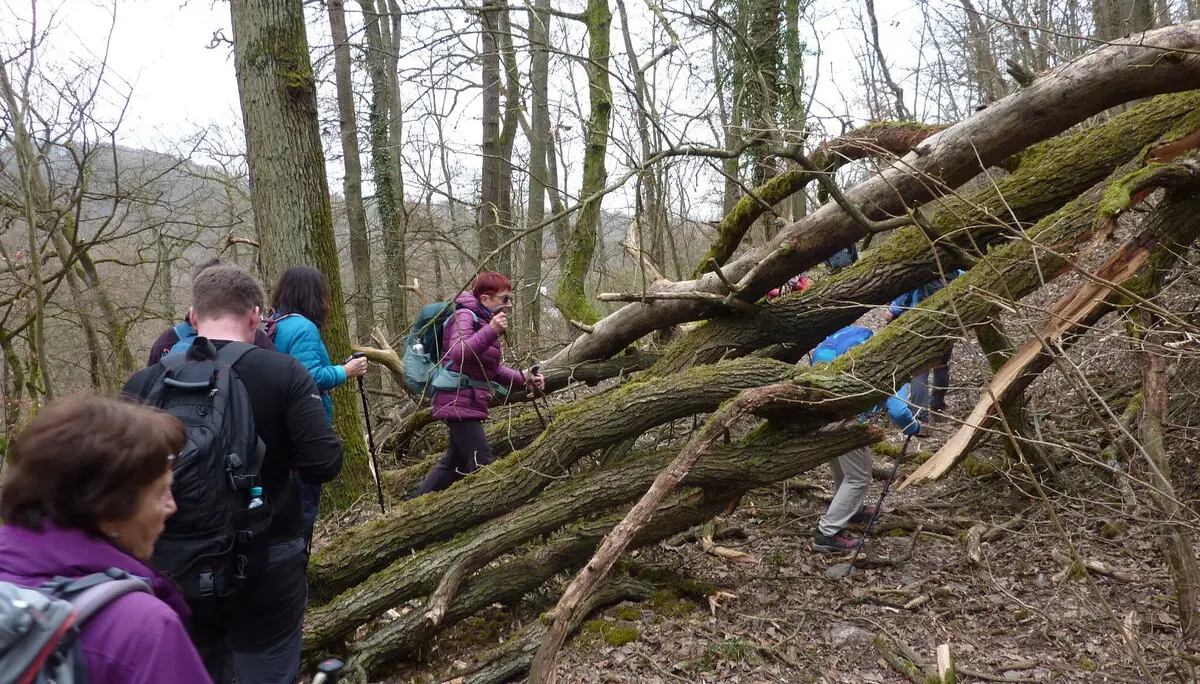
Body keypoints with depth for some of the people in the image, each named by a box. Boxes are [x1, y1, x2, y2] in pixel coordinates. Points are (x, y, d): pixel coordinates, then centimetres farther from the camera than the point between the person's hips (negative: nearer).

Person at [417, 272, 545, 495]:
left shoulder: (484, 321, 18)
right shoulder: (465, 316, -11)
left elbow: (492, 369, 24)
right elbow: (458, 353, -30)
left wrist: (524, 378, 13)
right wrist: (490, 331, -38)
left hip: (470, 403, 10)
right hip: (459, 402, -10)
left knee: (455, 461, 17)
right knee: (482, 462, -12)